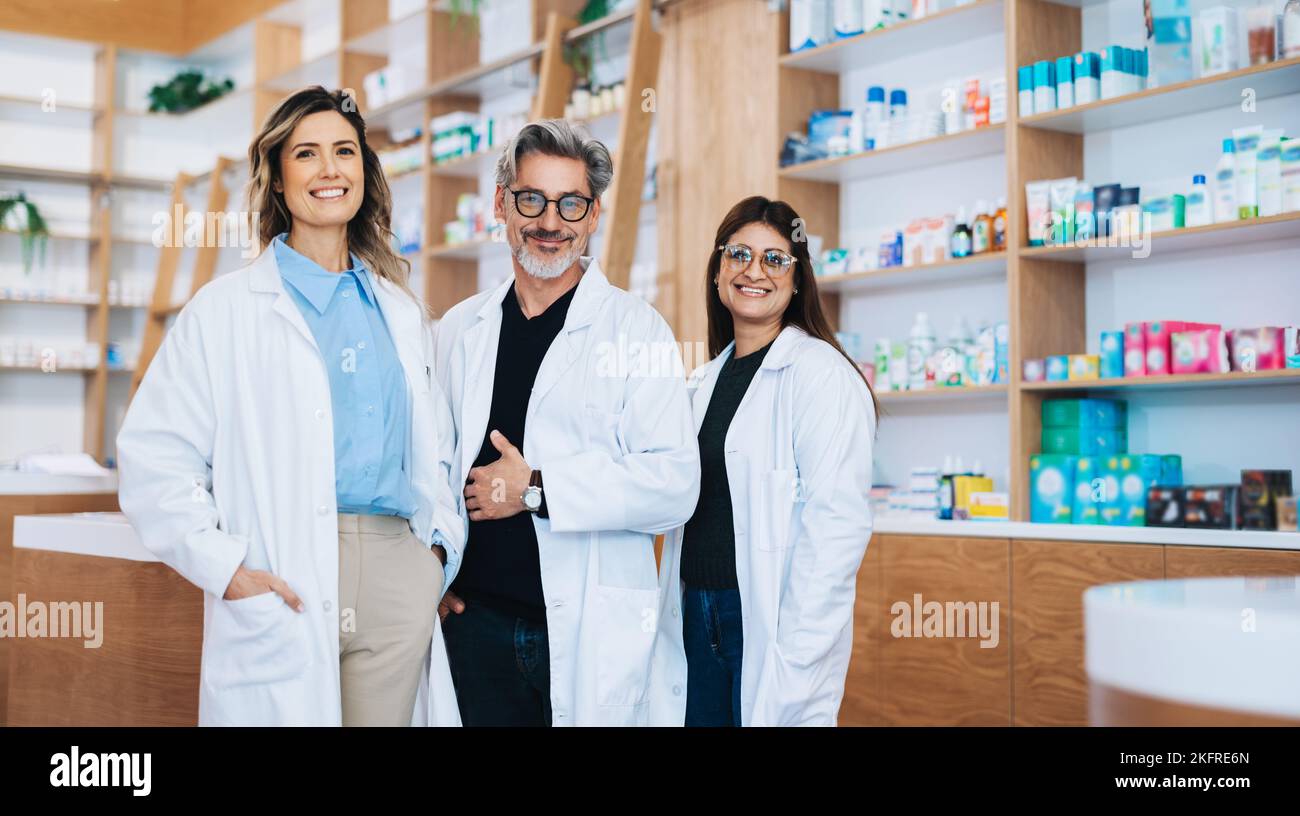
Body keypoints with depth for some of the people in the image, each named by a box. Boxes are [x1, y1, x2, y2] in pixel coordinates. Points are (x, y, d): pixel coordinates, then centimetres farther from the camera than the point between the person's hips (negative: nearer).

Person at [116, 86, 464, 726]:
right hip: (285, 593, -4)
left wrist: (442, 542, 8)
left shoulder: (401, 312, 15)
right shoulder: (225, 309, 1)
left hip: (399, 574, 4)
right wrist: (225, 568, -13)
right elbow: (153, 456, -4)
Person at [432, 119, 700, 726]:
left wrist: (536, 489, -15)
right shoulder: (460, 330, 10)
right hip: (476, 622, 4)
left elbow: (674, 483, -13)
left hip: (590, 632, -3)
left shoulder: (634, 328, -4)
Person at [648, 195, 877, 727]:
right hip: (694, 619, 7)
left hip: (769, 623, -6)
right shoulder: (706, 379, 14)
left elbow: (838, 524, -16)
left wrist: (793, 656, -20)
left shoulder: (820, 373, -9)